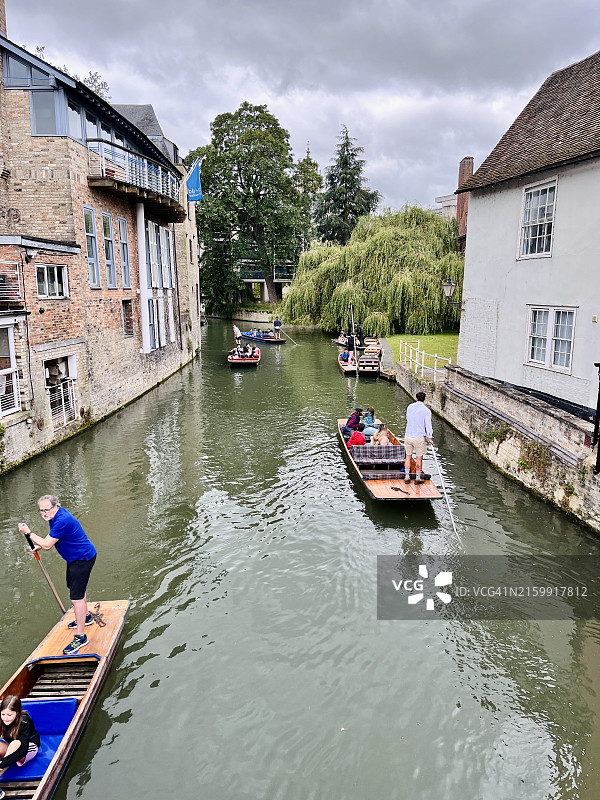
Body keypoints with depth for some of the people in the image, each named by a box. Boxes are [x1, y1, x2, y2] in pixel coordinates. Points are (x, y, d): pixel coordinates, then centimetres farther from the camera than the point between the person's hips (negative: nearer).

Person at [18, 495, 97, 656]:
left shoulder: (62, 521, -29)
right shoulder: (56, 515, 4)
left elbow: (47, 545, -23)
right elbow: (52, 539, 21)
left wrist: (28, 532, -15)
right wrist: (39, 546, 7)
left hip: (83, 559, -11)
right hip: (75, 557, 11)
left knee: (76, 597, -11)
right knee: (74, 588, 27)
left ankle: (80, 637, -5)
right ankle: (86, 617, 47)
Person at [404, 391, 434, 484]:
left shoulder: (410, 407, 4)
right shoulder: (426, 411, -10)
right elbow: (428, 425, -16)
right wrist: (430, 437, -14)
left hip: (408, 436, 4)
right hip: (419, 437, -4)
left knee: (408, 456, 15)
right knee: (419, 458, 8)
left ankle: (407, 477, 16)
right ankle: (418, 478, 17)